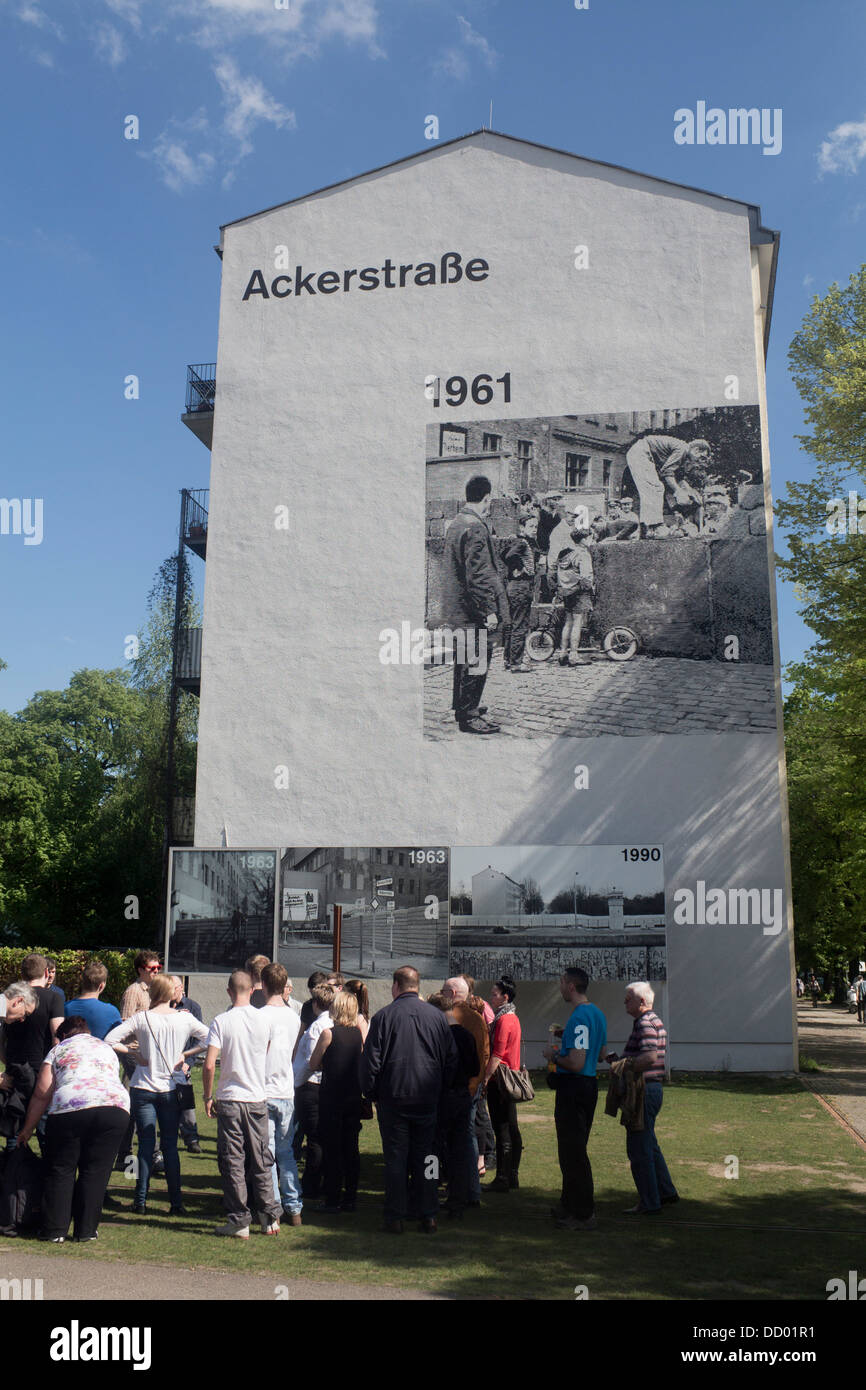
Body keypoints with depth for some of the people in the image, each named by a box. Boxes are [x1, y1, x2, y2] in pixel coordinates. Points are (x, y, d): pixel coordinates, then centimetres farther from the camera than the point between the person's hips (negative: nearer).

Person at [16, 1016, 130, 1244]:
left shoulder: (59, 1049, 19)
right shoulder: (107, 1048, 31)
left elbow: (42, 1094, 13)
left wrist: (27, 1130, 20)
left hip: (70, 1107, -2)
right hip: (116, 1105, 3)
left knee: (60, 1171, 10)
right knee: (95, 1172, 10)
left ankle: (55, 1230, 12)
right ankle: (86, 1231, 11)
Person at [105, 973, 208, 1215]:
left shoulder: (141, 1018, -8)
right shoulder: (185, 1019, -4)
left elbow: (110, 1040, -10)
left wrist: (134, 1053, -2)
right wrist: (185, 1054, 5)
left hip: (143, 1089, -1)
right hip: (172, 1089, 1)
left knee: (146, 1143, 6)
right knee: (170, 1145, 7)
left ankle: (140, 1201, 8)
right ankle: (176, 1202, 6)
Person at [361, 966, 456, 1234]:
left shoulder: (383, 1017, -8)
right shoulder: (437, 1016, 1)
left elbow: (370, 1061, -8)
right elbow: (452, 1058, 6)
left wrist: (371, 1093, 5)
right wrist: (439, 1090, 15)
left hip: (393, 1098, -3)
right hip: (428, 1100, 3)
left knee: (395, 1158, 5)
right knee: (424, 1156, 11)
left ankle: (396, 1217, 8)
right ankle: (428, 1216, 14)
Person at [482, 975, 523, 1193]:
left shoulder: (504, 1020, -15)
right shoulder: (512, 1018, 16)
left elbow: (497, 1055, -19)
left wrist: (485, 1079, -16)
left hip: (500, 1080, -10)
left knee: (502, 1131, -6)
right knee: (511, 1129, 13)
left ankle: (502, 1179, -3)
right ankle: (512, 1176, 19)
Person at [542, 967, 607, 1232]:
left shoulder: (579, 1017, -21)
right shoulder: (597, 1013, 10)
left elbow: (576, 1063, -26)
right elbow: (601, 1053, 22)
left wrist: (554, 1056, -9)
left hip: (573, 1088, -10)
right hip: (590, 1085, 10)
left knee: (573, 1152, -3)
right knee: (575, 1148, 19)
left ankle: (583, 1215, 2)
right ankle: (570, 1204, 30)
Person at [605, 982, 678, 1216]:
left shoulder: (645, 1024, -17)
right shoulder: (654, 1021, 16)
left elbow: (650, 1057, -31)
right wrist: (620, 1060, 13)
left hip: (644, 1090, -11)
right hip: (653, 1088, 11)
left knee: (638, 1148, -3)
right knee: (648, 1143, 21)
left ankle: (649, 1203, 3)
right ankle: (665, 1191, 29)